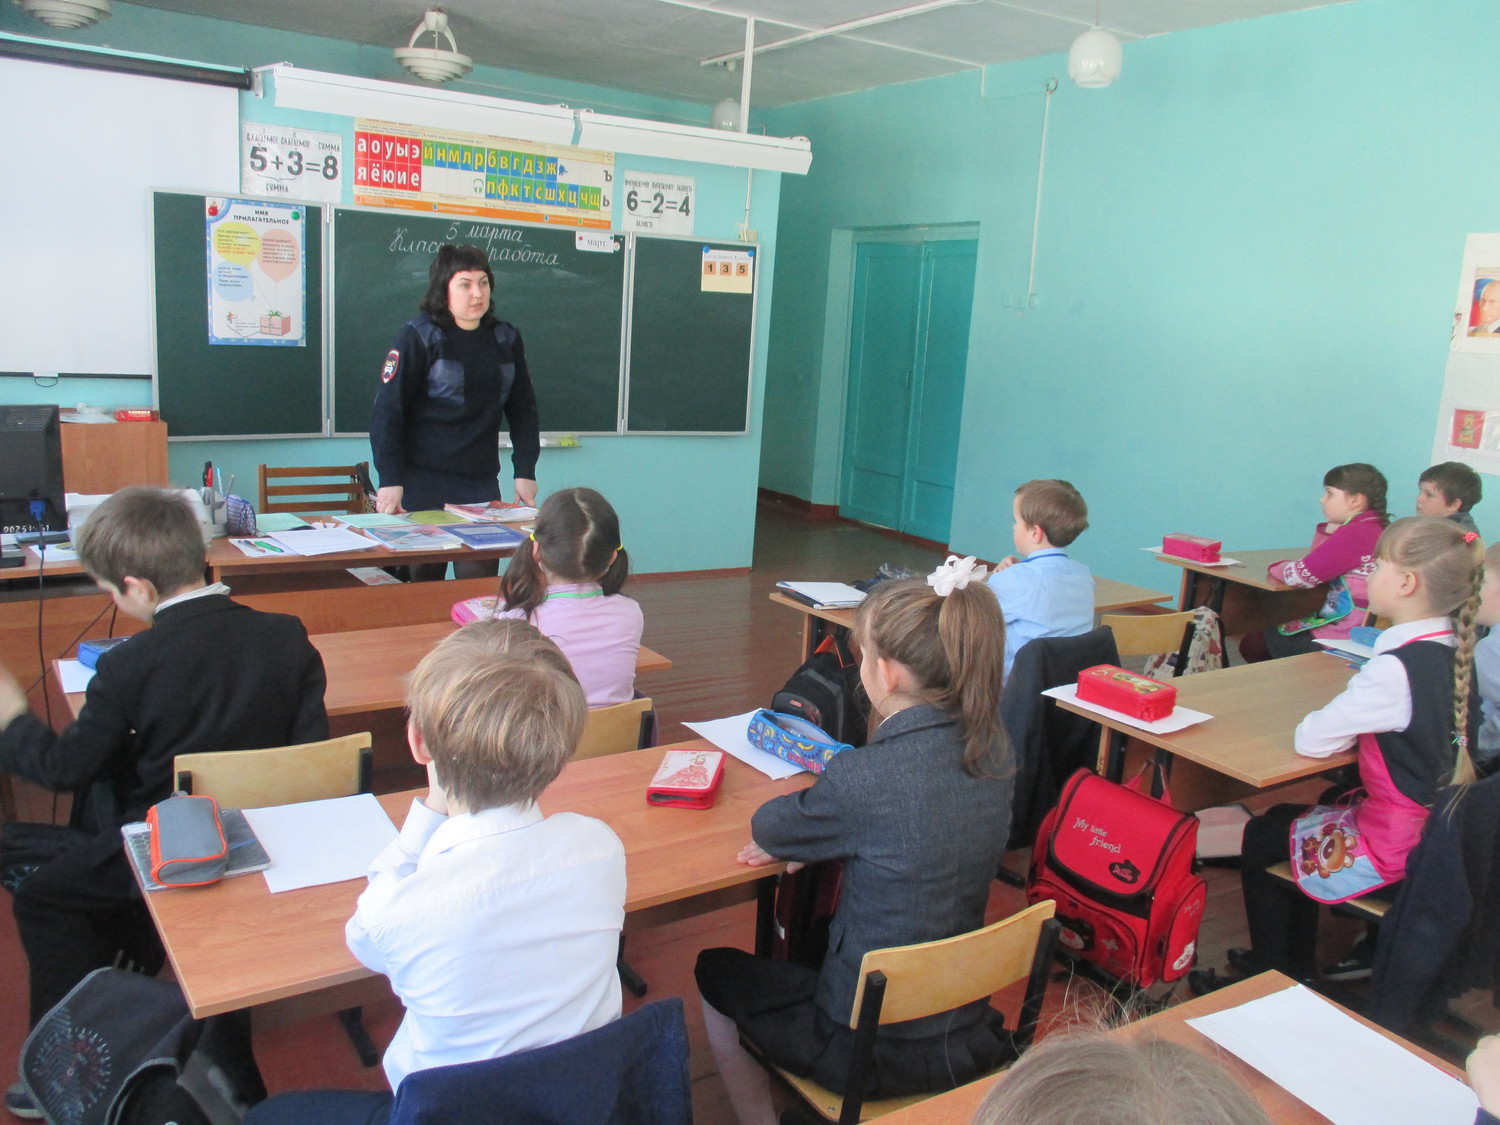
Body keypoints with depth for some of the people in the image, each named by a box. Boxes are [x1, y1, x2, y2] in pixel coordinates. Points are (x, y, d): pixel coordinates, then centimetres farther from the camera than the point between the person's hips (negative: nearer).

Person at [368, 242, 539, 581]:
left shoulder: (506, 339, 9)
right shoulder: (418, 337, -5)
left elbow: (522, 408, 14)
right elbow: (388, 411, -7)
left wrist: (525, 471, 7)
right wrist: (390, 480, -13)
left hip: (481, 484, 4)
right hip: (421, 484, -3)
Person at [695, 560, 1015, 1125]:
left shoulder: (863, 778, -30)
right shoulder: (995, 751, -9)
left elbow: (767, 829, -11)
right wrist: (811, 841, -2)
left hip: (877, 1051, -6)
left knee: (715, 972, 19)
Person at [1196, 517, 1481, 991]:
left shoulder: (1397, 669, -29)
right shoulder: (1455, 654, -2)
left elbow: (1310, 740, -24)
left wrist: (1337, 716, -5)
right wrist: (1355, 715, -2)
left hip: (1394, 847, -8)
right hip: (1437, 833, 8)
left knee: (1261, 838, 12)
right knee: (1288, 820, 25)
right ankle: (1294, 964, 38)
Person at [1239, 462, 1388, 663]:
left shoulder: (1355, 534, -20)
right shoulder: (1373, 529, 12)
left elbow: (1302, 574, -17)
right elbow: (1315, 561, 19)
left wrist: (1275, 568, 4)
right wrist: (1330, 529, 3)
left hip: (1338, 639, -10)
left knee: (1252, 645, 8)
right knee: (1252, 643, 19)